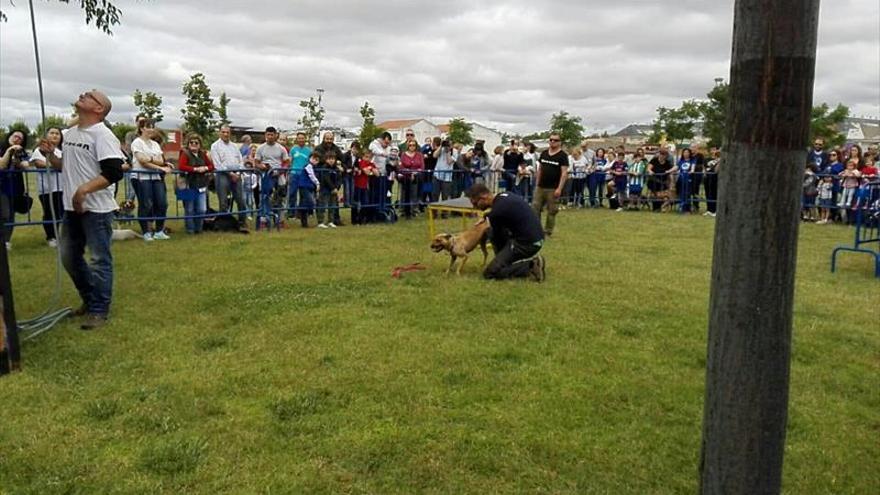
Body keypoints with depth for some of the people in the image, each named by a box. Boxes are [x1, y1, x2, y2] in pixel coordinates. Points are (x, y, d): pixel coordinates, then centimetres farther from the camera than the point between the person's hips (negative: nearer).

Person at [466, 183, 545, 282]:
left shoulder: (496, 212, -18)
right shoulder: (504, 195, 8)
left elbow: (499, 240, -1)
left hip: (528, 243, -10)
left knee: (490, 273, -7)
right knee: (492, 232, 21)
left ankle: (530, 265, -6)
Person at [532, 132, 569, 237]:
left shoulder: (562, 156, -5)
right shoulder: (544, 153, 10)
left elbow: (564, 172, -10)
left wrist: (559, 188, -17)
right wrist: (537, 183, 11)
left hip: (553, 189, -5)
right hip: (540, 187, 5)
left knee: (551, 211, 2)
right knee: (535, 208, 2)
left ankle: (547, 232, 12)